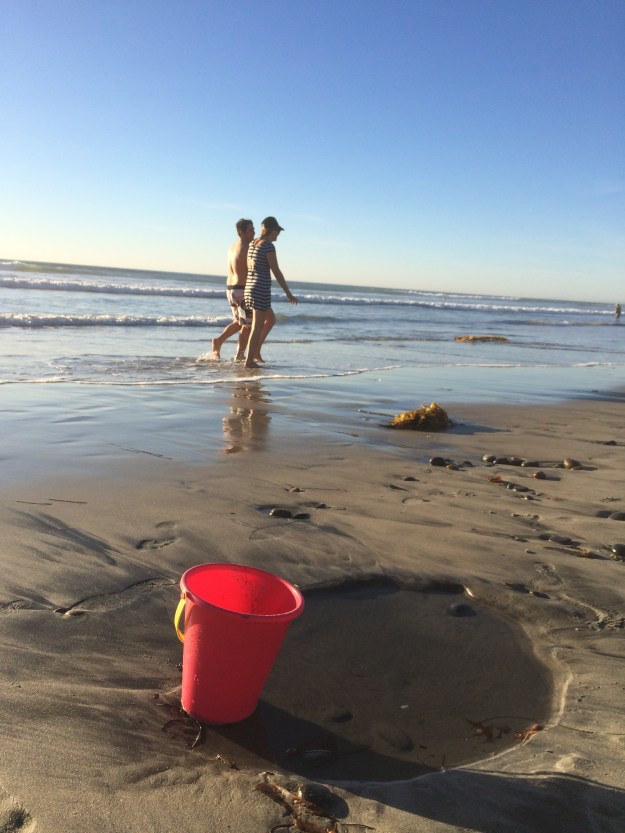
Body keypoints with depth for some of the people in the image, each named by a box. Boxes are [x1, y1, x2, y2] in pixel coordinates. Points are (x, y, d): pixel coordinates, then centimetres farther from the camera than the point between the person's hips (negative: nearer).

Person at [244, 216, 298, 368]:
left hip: (250, 287, 9)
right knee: (257, 326, -1)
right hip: (262, 289, -9)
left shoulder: (252, 244, 11)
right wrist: (288, 293, -8)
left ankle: (256, 351, 21)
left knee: (271, 319, 22)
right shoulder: (269, 246, -14)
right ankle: (249, 360, 4)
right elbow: (276, 272, -14)